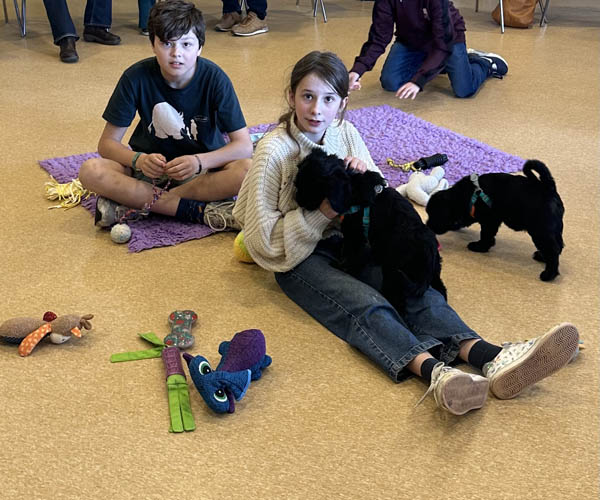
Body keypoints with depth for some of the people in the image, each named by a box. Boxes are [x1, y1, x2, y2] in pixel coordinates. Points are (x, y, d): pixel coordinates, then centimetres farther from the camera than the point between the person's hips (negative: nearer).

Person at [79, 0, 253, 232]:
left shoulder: (214, 78, -16)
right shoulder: (136, 77, -14)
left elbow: (244, 145, -18)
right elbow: (107, 143, -9)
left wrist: (199, 161, -35)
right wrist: (138, 160, -30)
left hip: (204, 167, -1)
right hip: (151, 166, 1)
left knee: (248, 170, -33)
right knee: (91, 171, -26)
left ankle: (133, 202, -26)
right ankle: (199, 211, -28)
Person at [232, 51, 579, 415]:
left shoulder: (345, 133, 6)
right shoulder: (274, 150, -10)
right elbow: (261, 234, -11)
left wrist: (368, 175, -9)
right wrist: (323, 214, -17)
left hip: (346, 239, 5)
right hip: (299, 257, -5)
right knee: (365, 303, -33)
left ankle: (490, 357, -45)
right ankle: (434, 372, -58)